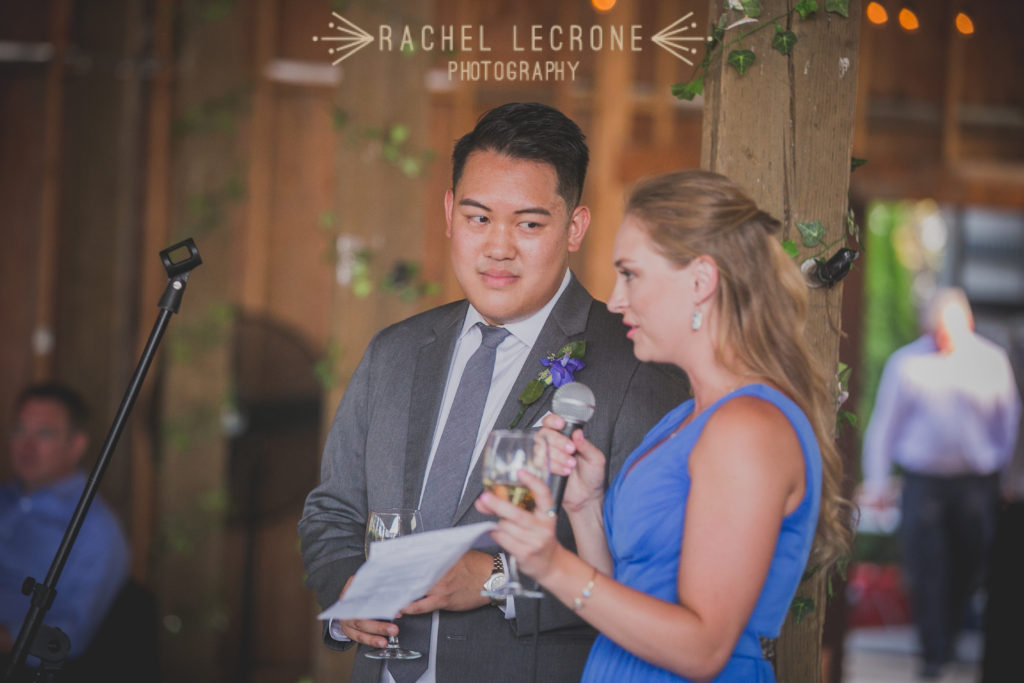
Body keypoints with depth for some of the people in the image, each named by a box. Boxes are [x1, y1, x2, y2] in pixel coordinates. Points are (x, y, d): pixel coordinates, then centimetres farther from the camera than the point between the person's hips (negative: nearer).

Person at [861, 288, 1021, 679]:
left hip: (976, 483, 1)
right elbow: (884, 423, 3)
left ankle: (948, 635, 29)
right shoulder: (906, 363, -1)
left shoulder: (991, 361, 2)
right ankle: (934, 653, 5)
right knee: (925, 569, -4)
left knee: (968, 566, 7)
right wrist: (877, 481, 1)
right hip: (923, 480, -1)